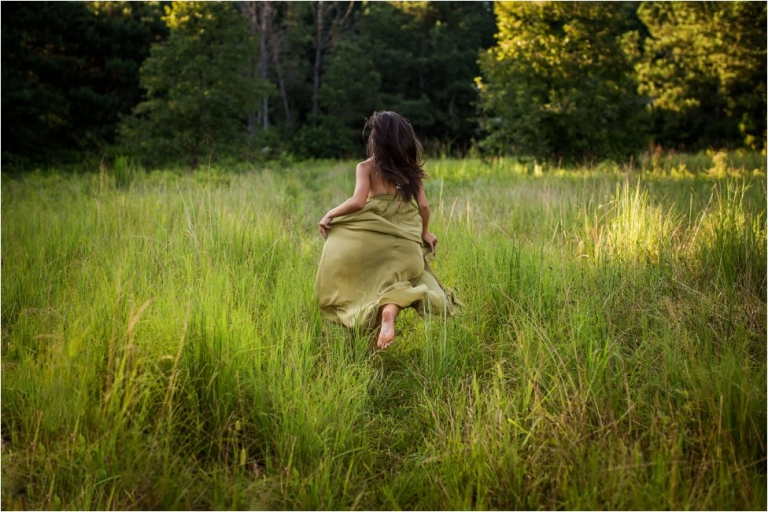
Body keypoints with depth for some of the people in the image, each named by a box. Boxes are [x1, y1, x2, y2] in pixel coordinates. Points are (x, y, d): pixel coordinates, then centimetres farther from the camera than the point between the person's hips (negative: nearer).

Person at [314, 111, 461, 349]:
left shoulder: (367, 167, 2)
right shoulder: (410, 169, 14)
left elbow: (358, 201, -12)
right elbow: (423, 206, 10)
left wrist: (330, 214, 1)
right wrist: (424, 232, 28)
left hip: (374, 235, -3)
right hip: (405, 239, 3)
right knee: (391, 283, 9)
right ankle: (389, 313, -29)